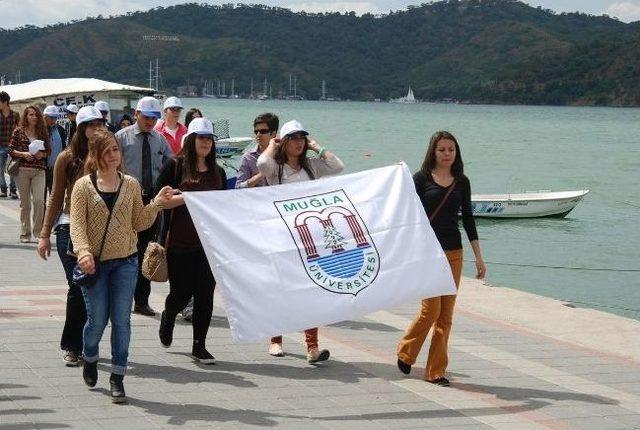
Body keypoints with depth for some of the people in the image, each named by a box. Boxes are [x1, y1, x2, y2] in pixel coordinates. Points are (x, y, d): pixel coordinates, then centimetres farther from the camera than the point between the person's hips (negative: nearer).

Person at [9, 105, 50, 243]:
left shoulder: (43, 132, 9)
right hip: (22, 169, -1)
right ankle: (25, 233, 13)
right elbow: (10, 150, 3)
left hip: (39, 170, 1)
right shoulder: (18, 132, 3)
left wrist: (42, 154, -7)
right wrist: (23, 154, -13)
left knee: (39, 200, -13)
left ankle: (38, 231, -1)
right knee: (25, 202, 5)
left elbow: (48, 150, 14)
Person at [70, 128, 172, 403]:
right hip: (95, 262, -2)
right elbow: (77, 225, -10)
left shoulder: (130, 185, 6)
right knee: (97, 319, 3)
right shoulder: (84, 186, -3)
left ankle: (117, 376, 7)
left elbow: (139, 224, 9)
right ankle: (90, 359, 33)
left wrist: (156, 204, -7)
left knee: (121, 320, -2)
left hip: (125, 261, 2)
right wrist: (83, 252, -27)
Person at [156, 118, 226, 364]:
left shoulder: (218, 172, 13)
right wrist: (187, 196, -18)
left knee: (205, 294, 1)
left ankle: (199, 346, 9)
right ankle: (167, 318, 37)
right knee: (181, 292, 3)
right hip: (180, 242, -4)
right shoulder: (175, 166, -1)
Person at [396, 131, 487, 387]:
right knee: (431, 308, -10)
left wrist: (478, 257, 13)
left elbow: (467, 219, 15)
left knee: (446, 315, 2)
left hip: (453, 252, 4)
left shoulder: (462, 182, 10)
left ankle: (436, 371, 9)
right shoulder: (421, 178, -1)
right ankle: (405, 353, 16)